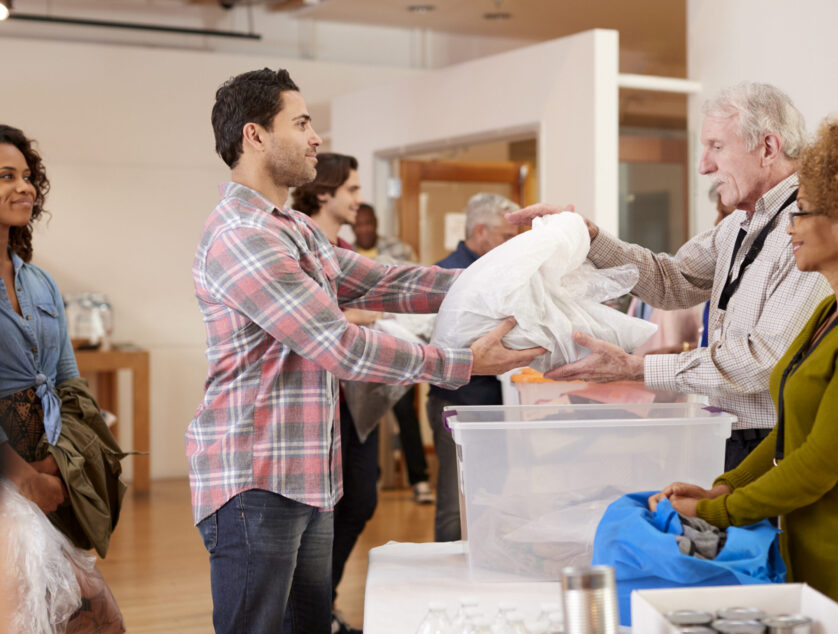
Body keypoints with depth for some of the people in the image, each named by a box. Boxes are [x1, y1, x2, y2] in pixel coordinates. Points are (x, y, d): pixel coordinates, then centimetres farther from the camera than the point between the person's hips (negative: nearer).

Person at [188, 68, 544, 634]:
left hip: (308, 480, 10)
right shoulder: (241, 235, -17)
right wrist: (464, 364, -17)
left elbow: (383, 284, 14)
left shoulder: (296, 229, 18)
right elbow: (339, 346, -20)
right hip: (255, 482, -10)